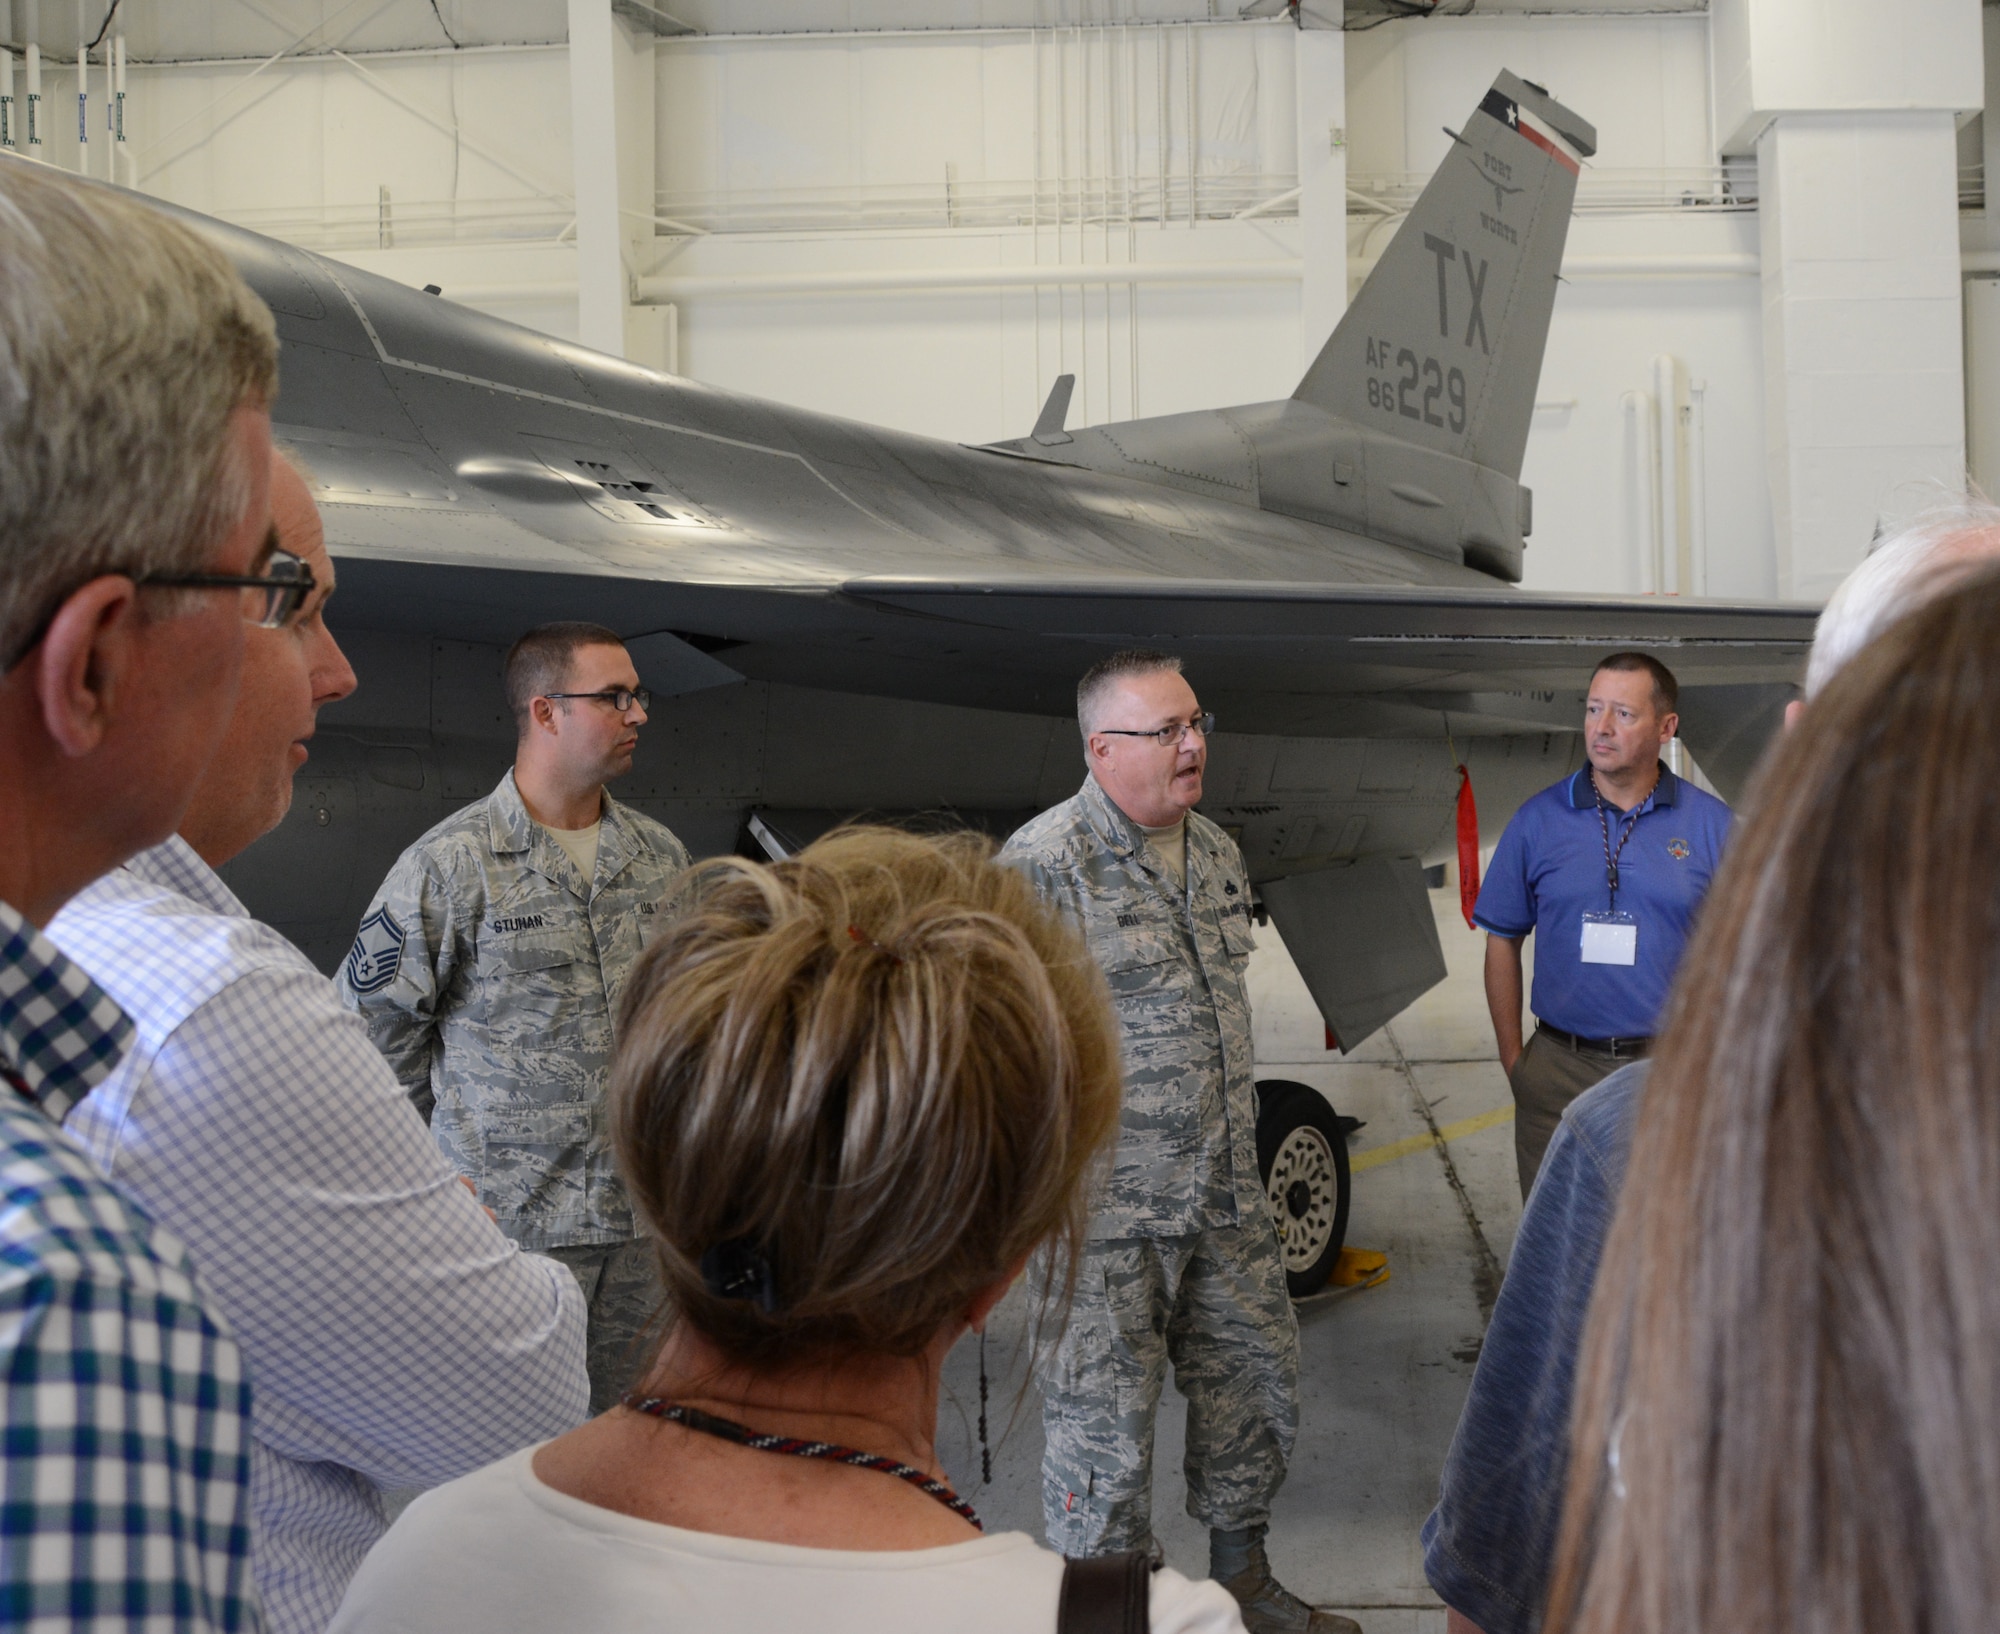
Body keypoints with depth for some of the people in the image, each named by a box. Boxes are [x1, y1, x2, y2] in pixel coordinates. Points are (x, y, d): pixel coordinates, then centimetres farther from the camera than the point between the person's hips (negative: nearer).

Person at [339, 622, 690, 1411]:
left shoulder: (662, 856, 9)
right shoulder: (450, 863, -8)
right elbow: (371, 1021, -3)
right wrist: (452, 1155, -1)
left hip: (646, 1215, 5)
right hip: (511, 1220, -5)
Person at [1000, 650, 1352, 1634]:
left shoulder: (1216, 852, 10)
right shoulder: (1044, 866, -16)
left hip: (1226, 1194, 8)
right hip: (1107, 1208, -8)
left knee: (1256, 1377, 18)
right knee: (1104, 1415, 3)